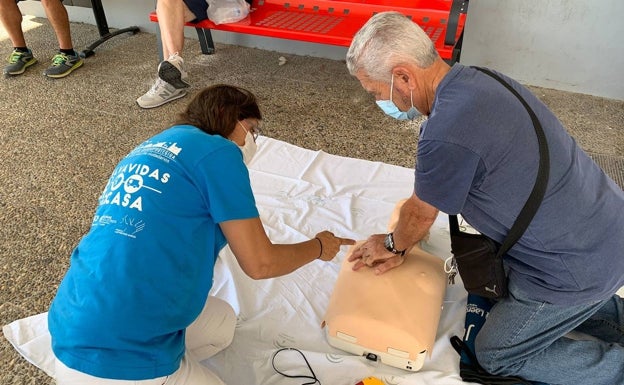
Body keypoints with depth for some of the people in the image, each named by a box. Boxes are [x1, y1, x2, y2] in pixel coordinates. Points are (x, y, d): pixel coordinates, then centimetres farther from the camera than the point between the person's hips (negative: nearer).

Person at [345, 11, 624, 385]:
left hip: (578, 265, -8)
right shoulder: (474, 78, -2)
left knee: (496, 354, 12)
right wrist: (399, 248, 10)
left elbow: (421, 215, -10)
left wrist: (392, 244, 10)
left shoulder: (447, 135, -32)